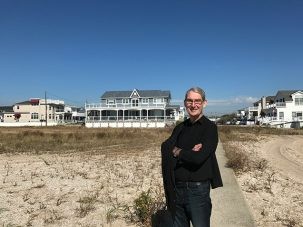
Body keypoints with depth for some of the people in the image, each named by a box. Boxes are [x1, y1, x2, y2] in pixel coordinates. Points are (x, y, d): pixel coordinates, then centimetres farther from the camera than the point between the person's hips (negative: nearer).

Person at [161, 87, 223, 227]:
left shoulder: (210, 127, -8)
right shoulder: (180, 128, 8)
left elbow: (198, 158, -20)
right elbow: (165, 148, -8)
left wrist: (177, 151, -6)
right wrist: (188, 153, -20)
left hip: (198, 189, -5)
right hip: (177, 188, 5)